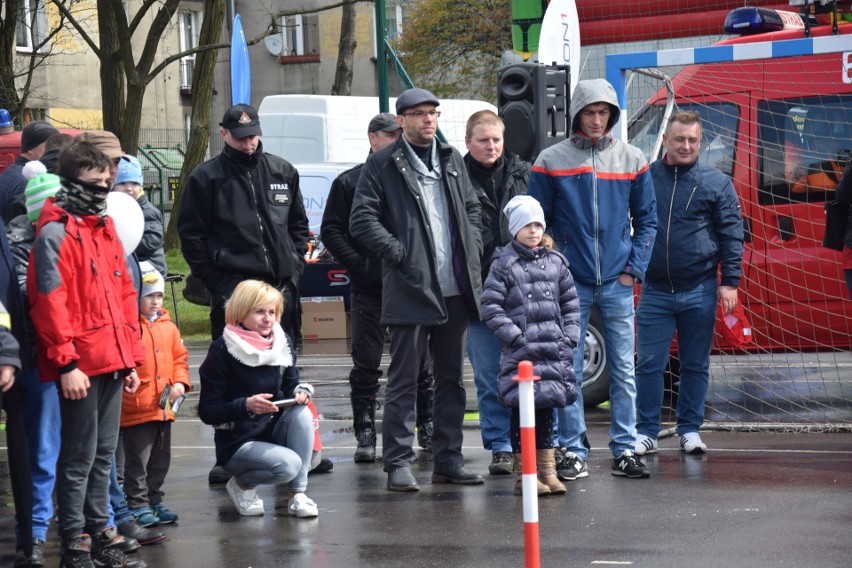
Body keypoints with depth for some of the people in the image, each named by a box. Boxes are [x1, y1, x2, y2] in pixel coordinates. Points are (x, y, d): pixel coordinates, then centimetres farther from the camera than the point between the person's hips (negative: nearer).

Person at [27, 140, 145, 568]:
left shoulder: (104, 228, 16)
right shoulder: (55, 231, -10)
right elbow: (48, 302, -15)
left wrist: (130, 357, 16)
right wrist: (67, 363, -18)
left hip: (112, 362, 8)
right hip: (79, 367, -8)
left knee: (104, 454, 15)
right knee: (79, 456, -2)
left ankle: (99, 532, 25)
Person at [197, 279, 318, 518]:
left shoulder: (282, 342, 1)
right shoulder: (221, 351, -15)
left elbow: (291, 384, 12)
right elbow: (207, 412, -15)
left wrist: (301, 391, -13)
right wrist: (246, 405, -31)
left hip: (274, 430, 6)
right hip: (237, 442, -5)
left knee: (302, 413, -26)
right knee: (289, 465, -30)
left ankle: (298, 493, -17)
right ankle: (242, 483, 3)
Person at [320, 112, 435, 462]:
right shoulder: (349, 182, 5)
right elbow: (331, 230, 2)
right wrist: (359, 264, -10)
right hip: (369, 290, -2)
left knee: (422, 362, 8)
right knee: (366, 365, 1)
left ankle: (427, 428, 20)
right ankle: (365, 436, 6)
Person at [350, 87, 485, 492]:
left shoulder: (451, 160, 16)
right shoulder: (383, 165, -2)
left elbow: (472, 207, 26)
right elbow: (362, 220, -7)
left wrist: (472, 246, 10)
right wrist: (397, 252, -13)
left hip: (456, 290, 6)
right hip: (410, 289, -6)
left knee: (451, 378, 11)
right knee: (403, 380, -2)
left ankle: (448, 459, 18)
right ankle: (398, 464, 3)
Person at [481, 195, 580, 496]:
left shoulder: (555, 262, 12)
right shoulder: (504, 263, -2)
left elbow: (570, 302, 17)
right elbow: (490, 306, -5)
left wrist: (569, 336, 5)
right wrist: (515, 336, -12)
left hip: (553, 350, 4)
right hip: (520, 352, -4)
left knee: (546, 408, 11)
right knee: (522, 410, -3)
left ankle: (547, 470, 18)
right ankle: (524, 474, 3)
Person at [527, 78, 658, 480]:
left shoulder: (632, 160, 6)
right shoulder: (551, 161, 1)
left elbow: (646, 219, 11)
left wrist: (635, 267, 1)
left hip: (617, 283, 1)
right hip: (570, 283, -1)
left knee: (623, 369, 4)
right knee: (569, 370, 0)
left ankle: (624, 450, 11)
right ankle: (573, 451, 7)